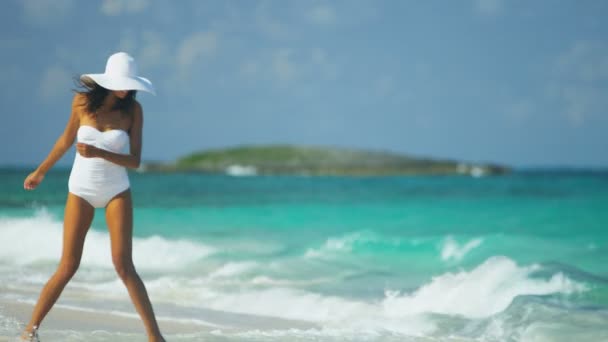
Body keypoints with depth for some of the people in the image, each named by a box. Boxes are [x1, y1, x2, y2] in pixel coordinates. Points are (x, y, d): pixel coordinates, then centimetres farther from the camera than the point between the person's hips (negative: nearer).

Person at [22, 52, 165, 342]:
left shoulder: (133, 109, -9)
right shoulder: (83, 101, -8)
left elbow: (135, 161, -11)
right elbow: (66, 140, 9)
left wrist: (99, 153, -27)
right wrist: (40, 172, 20)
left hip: (116, 192, 0)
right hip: (81, 190, 0)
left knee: (123, 266, -11)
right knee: (68, 266, -3)